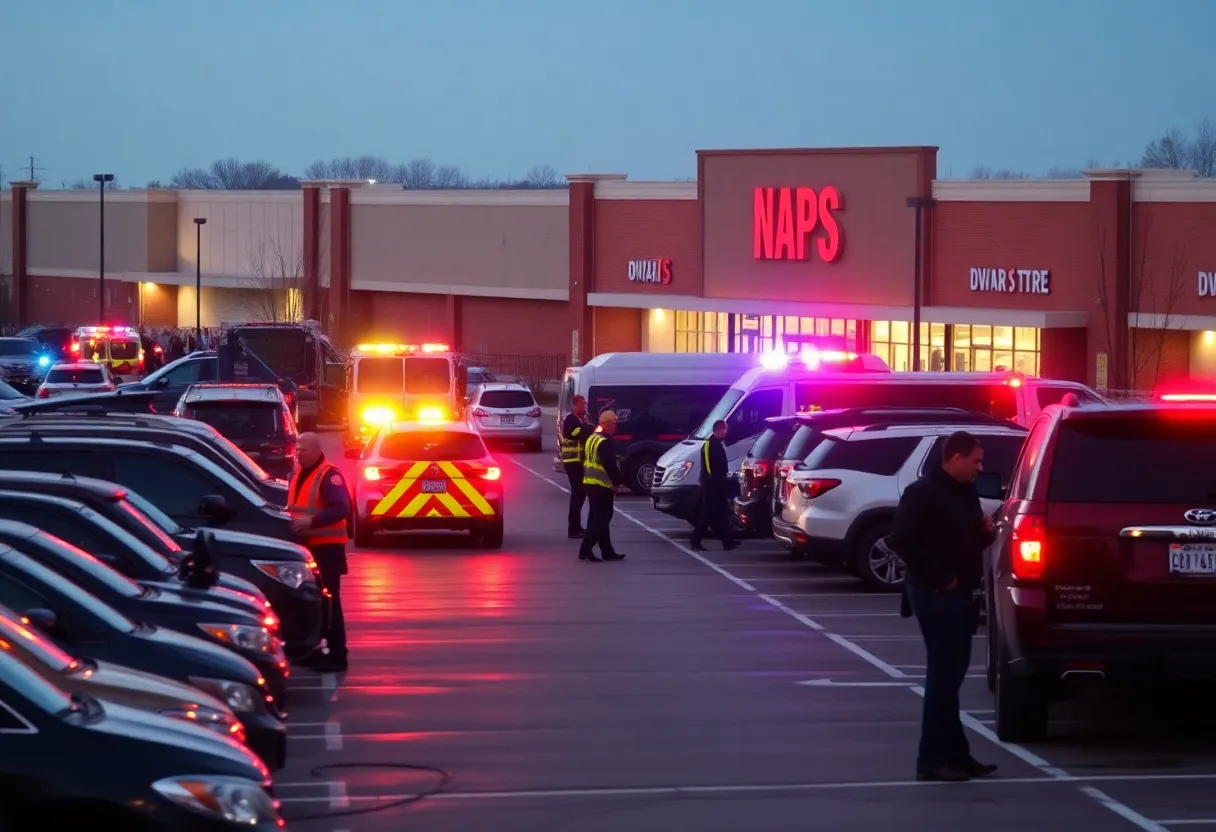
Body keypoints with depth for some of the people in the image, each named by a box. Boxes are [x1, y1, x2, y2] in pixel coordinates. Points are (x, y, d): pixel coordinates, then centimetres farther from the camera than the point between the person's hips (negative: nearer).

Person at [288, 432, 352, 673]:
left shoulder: (329, 475, -13)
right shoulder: (296, 474, 15)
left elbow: (341, 508, -23)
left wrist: (312, 521, -31)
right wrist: (290, 521, 7)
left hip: (326, 546, -9)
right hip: (304, 545, 9)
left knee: (328, 601, -9)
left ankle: (337, 655, -8)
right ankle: (311, 650, 22)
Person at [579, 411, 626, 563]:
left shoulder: (592, 439, 14)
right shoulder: (604, 442, -17)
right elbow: (610, 464, -21)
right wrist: (617, 481, -10)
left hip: (589, 483, 10)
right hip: (602, 485, -10)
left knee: (597, 518, 12)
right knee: (601, 518, -6)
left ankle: (607, 551, 17)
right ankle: (586, 549, -12)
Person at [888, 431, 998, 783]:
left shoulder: (966, 494, 14)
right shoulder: (923, 493, -13)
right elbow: (901, 540, -20)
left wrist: (986, 533, 2)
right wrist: (939, 577, -19)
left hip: (959, 593, 9)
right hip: (935, 594, -9)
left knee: (950, 672, 13)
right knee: (944, 672, -9)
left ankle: (954, 754, 20)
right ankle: (933, 758, -6)